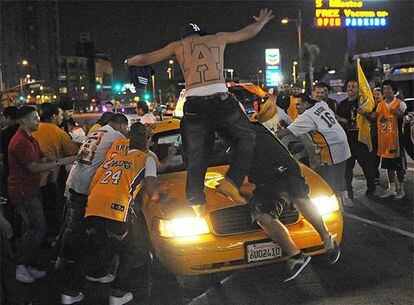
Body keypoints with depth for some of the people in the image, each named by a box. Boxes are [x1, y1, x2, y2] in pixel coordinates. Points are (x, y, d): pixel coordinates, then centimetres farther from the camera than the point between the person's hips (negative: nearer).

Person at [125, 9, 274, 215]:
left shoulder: (178, 46, 22)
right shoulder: (217, 38, 24)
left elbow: (144, 59, 25)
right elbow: (248, 32, 38)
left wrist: (129, 61, 47)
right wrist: (262, 21, 58)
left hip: (194, 105, 1)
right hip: (221, 101, -1)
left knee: (195, 159, 9)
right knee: (247, 136, 18)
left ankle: (197, 203, 0)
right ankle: (231, 182, 1)